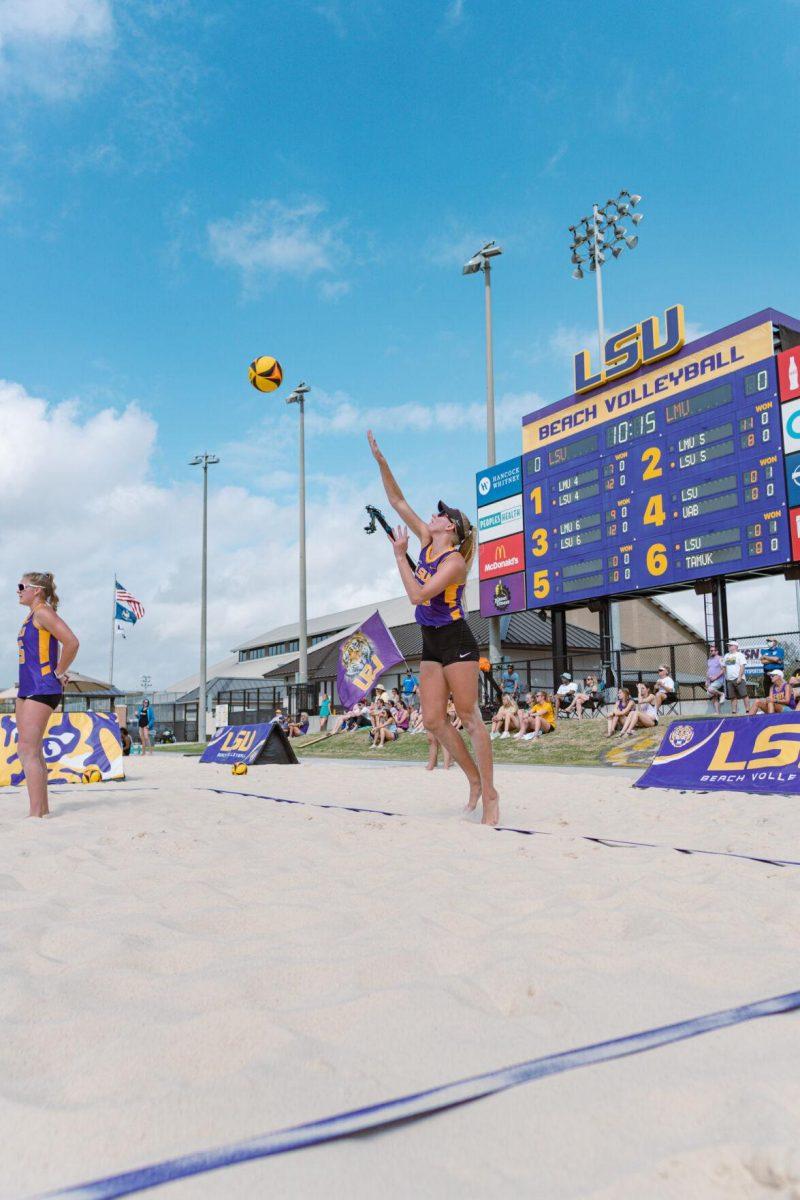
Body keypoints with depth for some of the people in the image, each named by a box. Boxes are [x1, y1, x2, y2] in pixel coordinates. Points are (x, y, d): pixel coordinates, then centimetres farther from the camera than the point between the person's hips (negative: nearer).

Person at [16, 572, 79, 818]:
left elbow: (72, 643, -23)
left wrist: (59, 673, -14)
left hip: (42, 689, -10)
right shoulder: (31, 616, 18)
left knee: (27, 751, -13)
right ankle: (43, 809, 18)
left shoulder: (43, 612, -11)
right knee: (33, 751, 11)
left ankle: (36, 814, -12)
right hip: (27, 688, 10)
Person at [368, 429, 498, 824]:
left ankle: (490, 794, 0)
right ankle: (474, 779, 16)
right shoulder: (426, 541, 7)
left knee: (470, 717, -6)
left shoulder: (454, 561, -16)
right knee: (433, 720, 4)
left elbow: (417, 595, -25)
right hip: (431, 645, 8)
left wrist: (400, 555, -16)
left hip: (456, 643, -8)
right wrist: (381, 462, 2)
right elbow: (398, 502, 8)